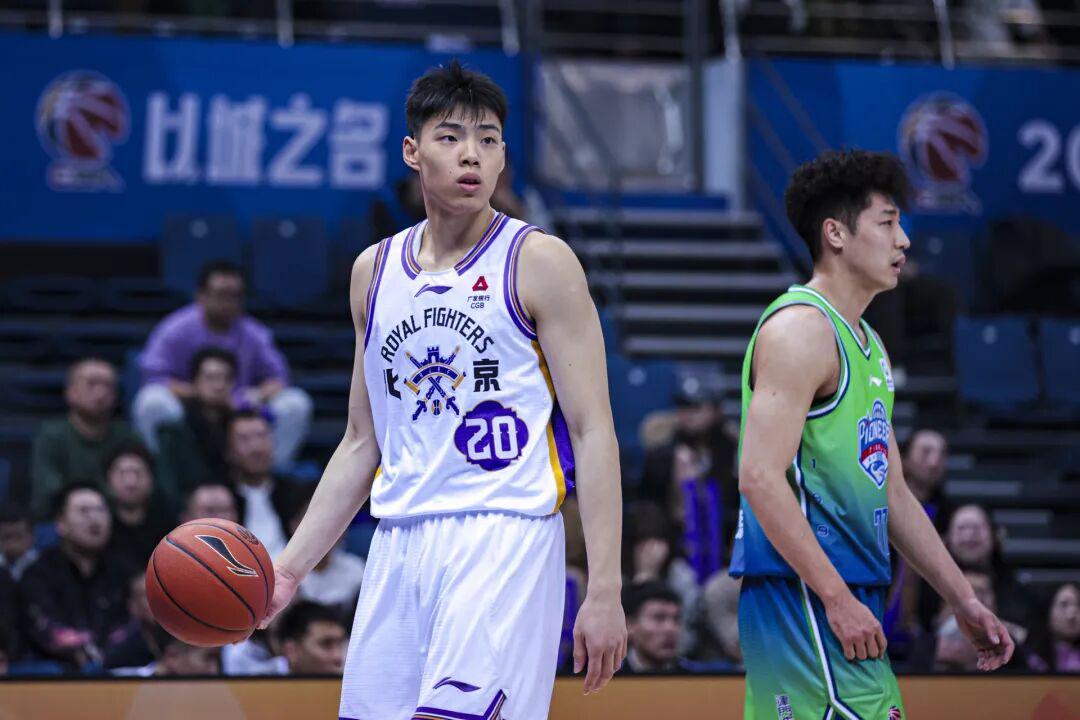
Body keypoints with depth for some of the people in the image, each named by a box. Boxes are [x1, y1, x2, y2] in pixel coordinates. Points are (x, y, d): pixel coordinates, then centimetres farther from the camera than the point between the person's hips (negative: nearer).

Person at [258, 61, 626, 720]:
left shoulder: (539, 262, -1)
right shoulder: (374, 271, 14)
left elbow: (593, 433, -4)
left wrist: (605, 591, -12)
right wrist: (291, 567, 12)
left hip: (505, 539, -5)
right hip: (398, 546, 6)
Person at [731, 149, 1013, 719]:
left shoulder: (867, 345, 21)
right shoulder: (800, 329, -10)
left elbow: (893, 494, 26)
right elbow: (760, 478, -19)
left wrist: (963, 600, 22)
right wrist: (838, 599, -21)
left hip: (850, 601, 10)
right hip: (804, 600, -10)